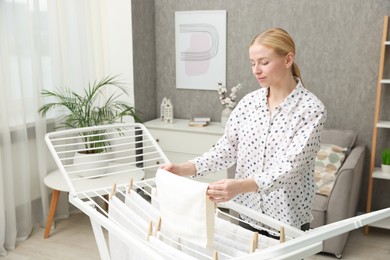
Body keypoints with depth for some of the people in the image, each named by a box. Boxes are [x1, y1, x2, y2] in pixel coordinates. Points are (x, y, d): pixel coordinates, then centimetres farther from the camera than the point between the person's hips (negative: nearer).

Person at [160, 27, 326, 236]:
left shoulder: (311, 109, -15)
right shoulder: (249, 102, 1)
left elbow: (289, 167, -24)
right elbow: (226, 149, 0)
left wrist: (241, 186, -38)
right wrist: (185, 168, -13)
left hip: (288, 219, -4)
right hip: (249, 214, 5)